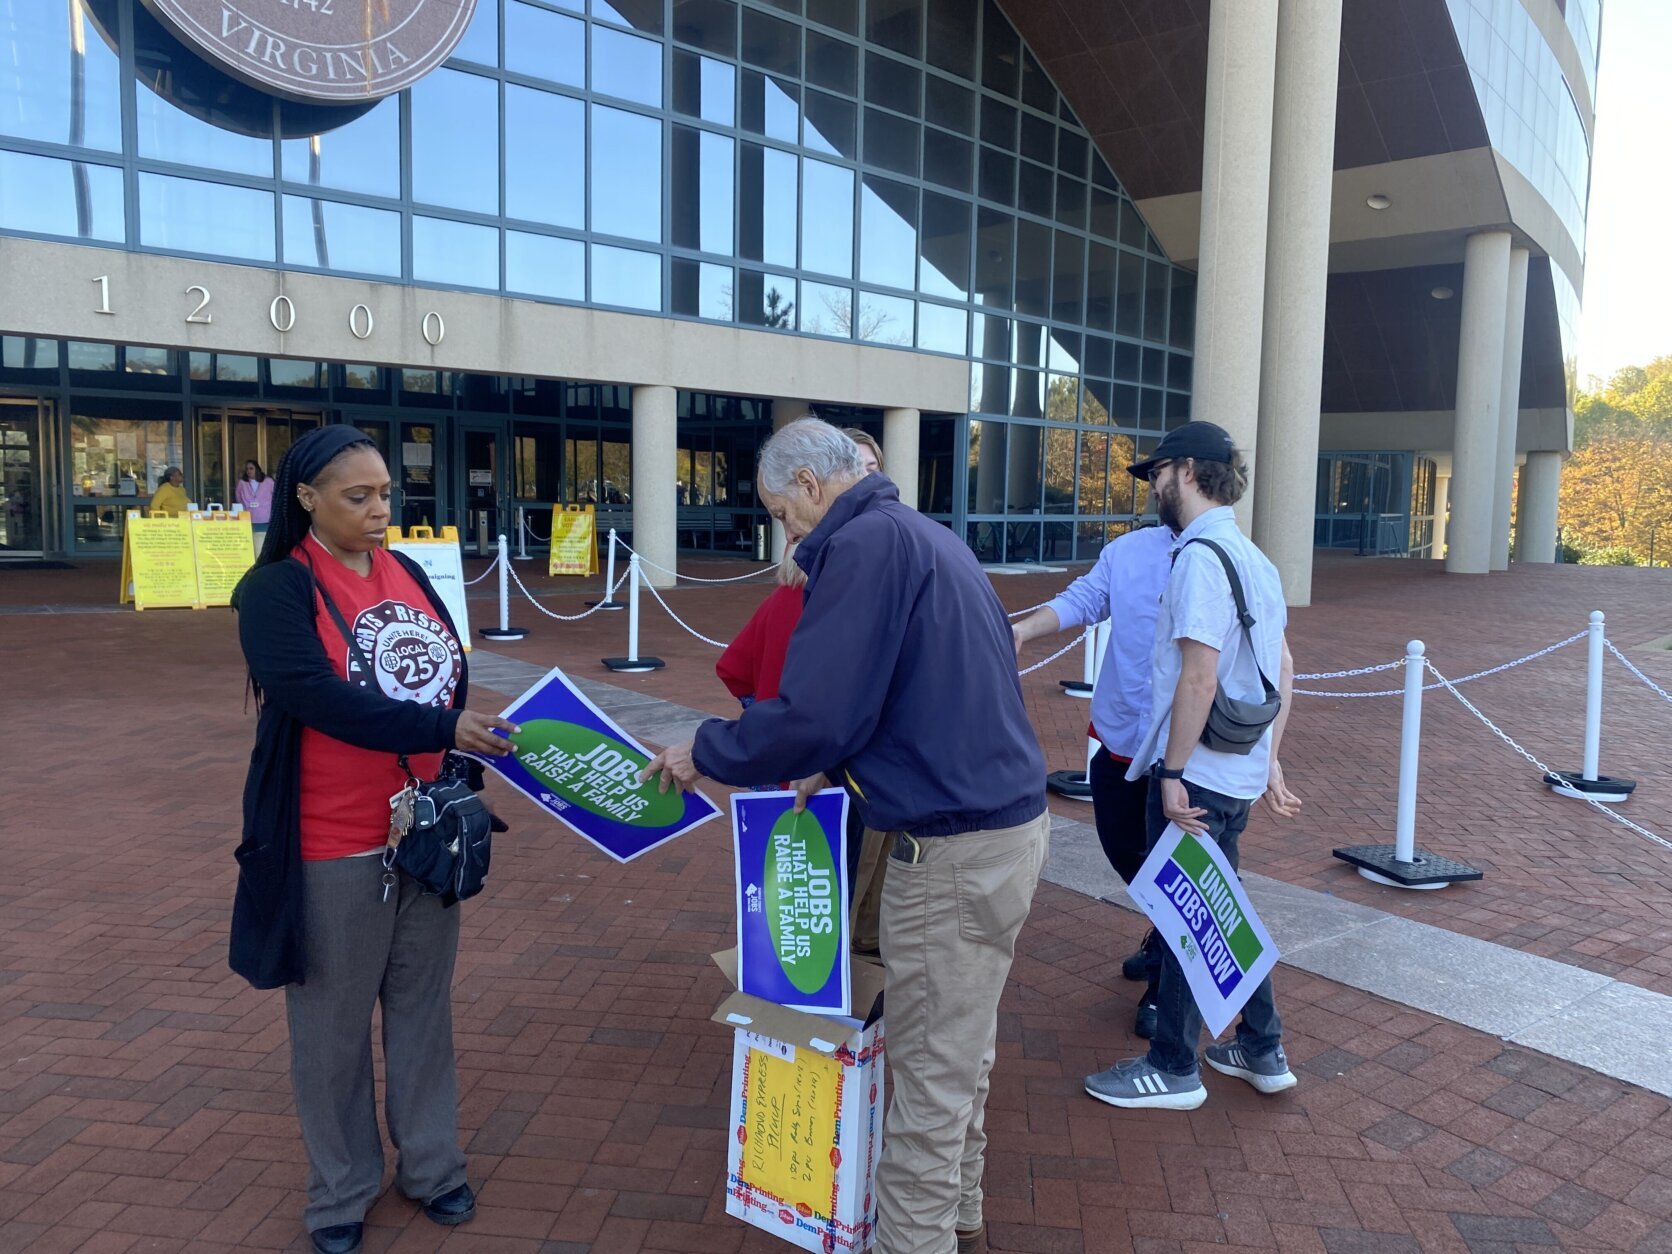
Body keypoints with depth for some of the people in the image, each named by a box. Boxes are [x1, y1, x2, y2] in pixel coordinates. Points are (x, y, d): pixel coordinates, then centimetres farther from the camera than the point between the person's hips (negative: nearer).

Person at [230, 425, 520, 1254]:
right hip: (334, 845, -5)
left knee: (423, 1006, 17)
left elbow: (450, 676, 12)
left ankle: (430, 1165, 34)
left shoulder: (407, 573, 5)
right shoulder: (276, 590, -13)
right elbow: (319, 698, -25)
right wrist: (442, 732, -32)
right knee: (335, 1023, 11)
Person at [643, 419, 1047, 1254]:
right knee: (963, 1050, 23)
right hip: (1008, 822, 10)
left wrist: (703, 755, -6)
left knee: (930, 1073, 4)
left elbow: (812, 714, -22)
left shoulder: (865, 544, -16)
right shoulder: (928, 537, 14)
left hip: (950, 849, -10)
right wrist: (838, 765, 15)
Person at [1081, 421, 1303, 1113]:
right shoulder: (1252, 557, 12)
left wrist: (1172, 774, -19)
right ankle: (1262, 1052, 33)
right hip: (1241, 771, 9)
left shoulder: (1200, 557, -18)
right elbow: (1283, 668, 15)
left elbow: (1199, 677, -24)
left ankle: (1174, 1070, 19)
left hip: (1197, 773, -9)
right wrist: (1269, 761, 18)